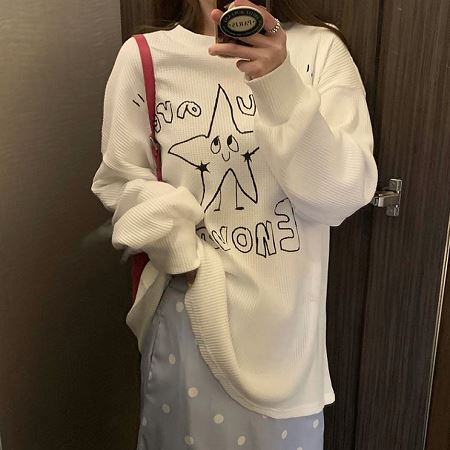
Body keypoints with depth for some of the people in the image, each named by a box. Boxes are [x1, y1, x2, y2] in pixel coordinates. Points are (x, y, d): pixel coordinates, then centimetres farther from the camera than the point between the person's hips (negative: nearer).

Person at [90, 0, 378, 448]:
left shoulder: (320, 50, -7)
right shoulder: (144, 57, -5)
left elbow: (345, 195, -15)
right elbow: (119, 181, -1)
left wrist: (282, 87, -28)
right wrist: (187, 258, -13)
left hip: (285, 311, 1)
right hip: (188, 309, 0)